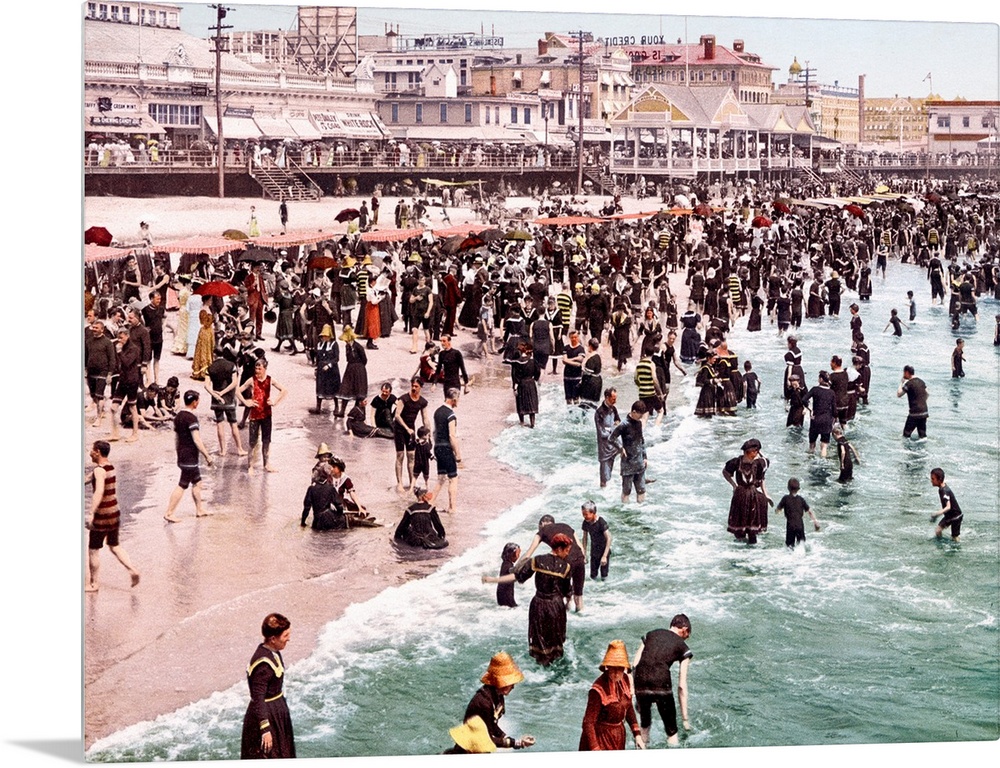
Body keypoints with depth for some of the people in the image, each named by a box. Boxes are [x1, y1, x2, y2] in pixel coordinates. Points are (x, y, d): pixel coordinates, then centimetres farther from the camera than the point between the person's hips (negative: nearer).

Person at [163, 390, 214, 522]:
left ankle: (199, 509, 27)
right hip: (190, 456, -9)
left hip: (182, 455, 9)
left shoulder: (178, 416, 10)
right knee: (182, 486, -5)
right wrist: (207, 456, -16)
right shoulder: (191, 417, -19)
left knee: (197, 482, 19)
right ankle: (168, 513, -5)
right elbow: (197, 440, -22)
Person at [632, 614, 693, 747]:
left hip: (640, 684, 4)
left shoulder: (651, 634, 22)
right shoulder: (683, 647, 13)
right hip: (661, 683, -4)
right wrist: (685, 717, 13)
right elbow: (682, 685, 9)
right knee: (671, 730, 10)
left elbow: (634, 664, 13)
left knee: (644, 724, 25)